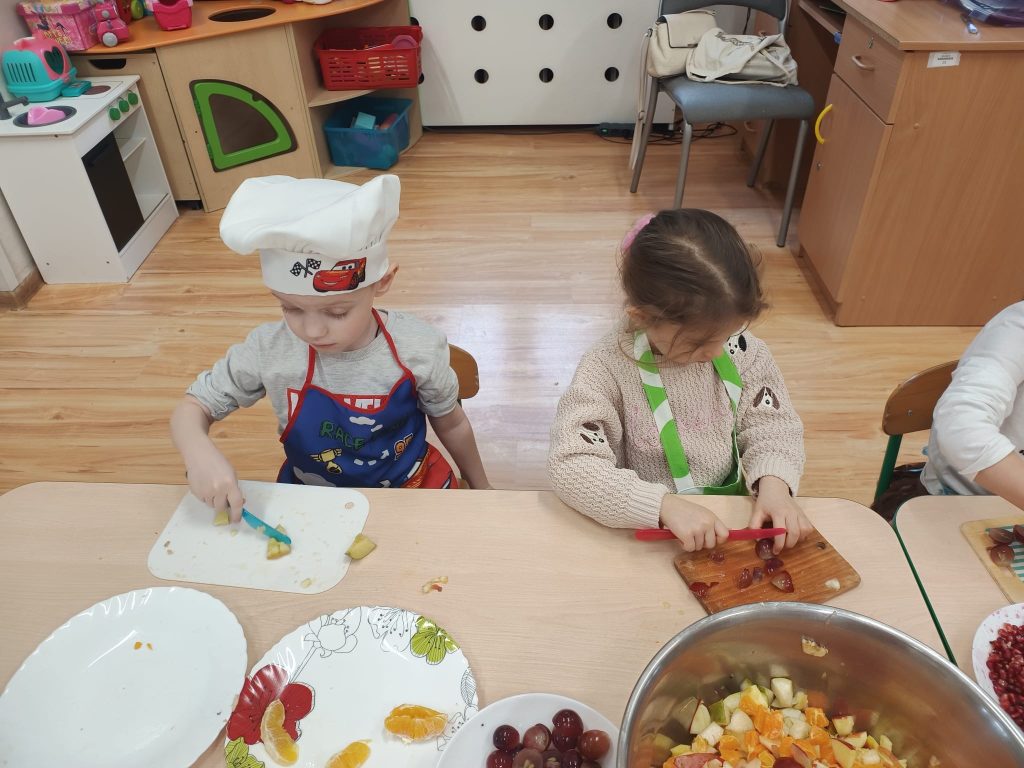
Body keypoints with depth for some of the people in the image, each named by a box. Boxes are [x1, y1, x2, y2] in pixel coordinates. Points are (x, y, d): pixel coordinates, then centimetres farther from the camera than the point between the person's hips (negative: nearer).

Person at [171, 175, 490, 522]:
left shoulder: (418, 349, -18)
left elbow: (450, 423, -1)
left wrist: (481, 487, 13)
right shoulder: (268, 350, -17)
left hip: (411, 487, 0)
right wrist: (200, 453, -27)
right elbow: (191, 408, -4)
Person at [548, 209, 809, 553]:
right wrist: (665, 505, -35)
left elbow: (770, 425, 2)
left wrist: (774, 483, -19)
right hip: (650, 529, -3)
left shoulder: (742, 350, -7)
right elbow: (571, 464, -25)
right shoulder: (608, 368, -20)